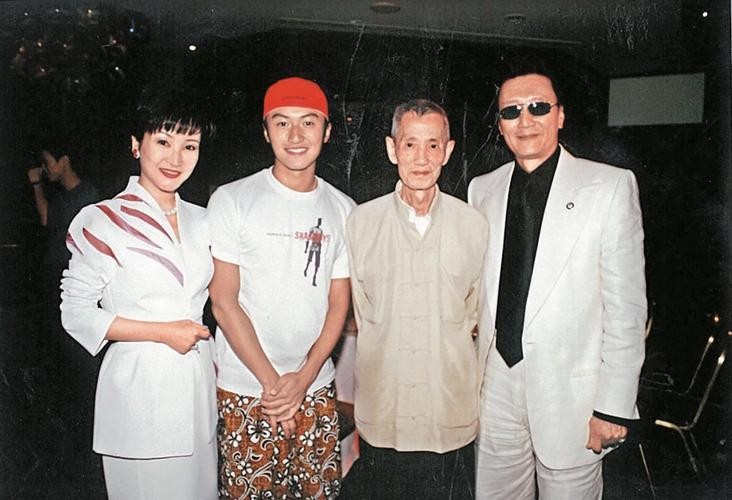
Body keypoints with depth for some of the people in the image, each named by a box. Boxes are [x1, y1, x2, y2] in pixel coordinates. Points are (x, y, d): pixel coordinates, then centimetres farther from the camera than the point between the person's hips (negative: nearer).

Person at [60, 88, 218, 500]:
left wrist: (216, 358, 9)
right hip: (139, 385, -5)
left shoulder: (201, 221, 7)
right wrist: (164, 332, -15)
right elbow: (76, 312, -9)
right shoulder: (103, 222, -10)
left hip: (199, 385, 6)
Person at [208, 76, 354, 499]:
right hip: (247, 390, -3)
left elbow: (339, 304, 4)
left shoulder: (343, 209, 3)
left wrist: (303, 378, -7)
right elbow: (224, 303, -8)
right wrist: (271, 382, -11)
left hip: (317, 389, 3)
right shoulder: (232, 200, -6)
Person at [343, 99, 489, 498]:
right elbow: (355, 318, 4)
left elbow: (475, 316, 10)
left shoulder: (473, 224, -1)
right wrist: (347, 403, 6)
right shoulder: (361, 221, -2)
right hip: (380, 418, 0)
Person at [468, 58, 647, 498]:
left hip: (571, 395, -3)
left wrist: (614, 407, -9)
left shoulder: (610, 186, -5)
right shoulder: (482, 190, 7)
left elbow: (626, 306, -7)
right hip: (497, 389, 4)